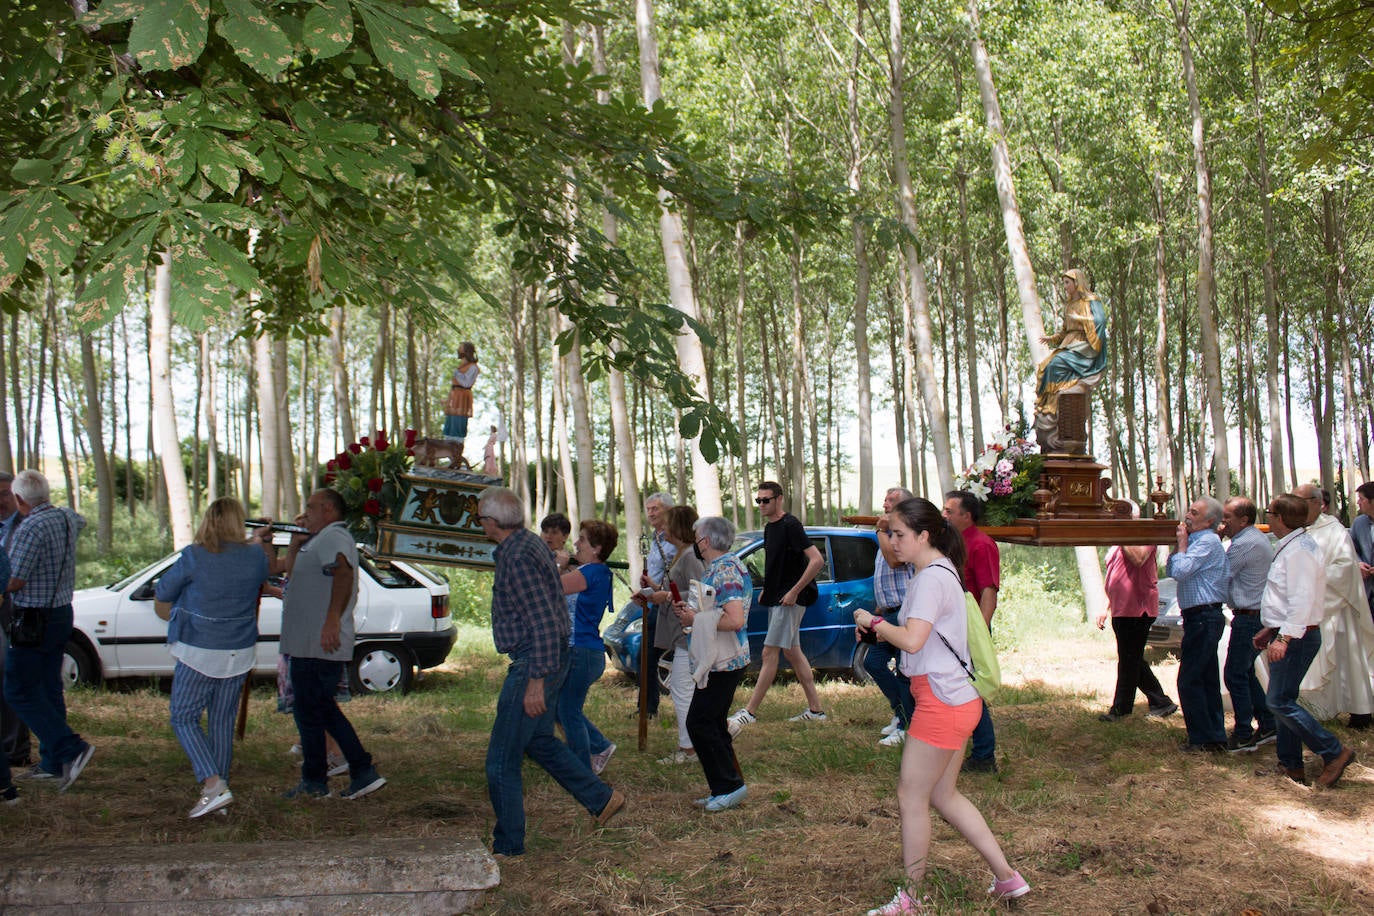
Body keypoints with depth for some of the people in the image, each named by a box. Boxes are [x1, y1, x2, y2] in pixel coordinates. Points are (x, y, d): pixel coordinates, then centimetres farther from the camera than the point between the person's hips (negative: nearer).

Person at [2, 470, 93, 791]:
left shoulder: (29, 529, -21)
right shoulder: (67, 518, 5)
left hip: (33, 618, -8)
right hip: (62, 613, 8)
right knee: (49, 689, 14)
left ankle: (71, 749, -13)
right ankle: (52, 763, 19)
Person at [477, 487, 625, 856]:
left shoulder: (518, 557, -22)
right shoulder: (528, 543, 10)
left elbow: (544, 623, -25)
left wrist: (536, 680, -24)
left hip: (533, 664, -11)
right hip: (548, 660, 11)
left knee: (501, 760, -1)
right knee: (538, 740, 24)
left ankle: (507, 844, 9)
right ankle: (601, 798, 29)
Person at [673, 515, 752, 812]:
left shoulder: (726, 570, -18)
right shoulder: (718, 568, 15)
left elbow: (734, 620, -28)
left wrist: (695, 619, -17)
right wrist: (690, 610, 9)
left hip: (725, 662, -11)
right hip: (719, 661, 11)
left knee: (700, 723, -8)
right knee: (713, 724, 13)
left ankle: (730, 785, -3)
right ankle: (724, 788, 19)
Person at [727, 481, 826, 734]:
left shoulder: (790, 525, -15)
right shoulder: (769, 527, 13)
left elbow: (817, 560, -22)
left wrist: (794, 591, -22)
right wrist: (767, 589, 14)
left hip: (790, 599, -10)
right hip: (776, 598, 10)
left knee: (769, 653, -9)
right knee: (792, 652, 12)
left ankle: (750, 712, -6)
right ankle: (815, 709, 18)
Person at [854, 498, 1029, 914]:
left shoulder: (931, 578, -17)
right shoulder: (941, 571, 15)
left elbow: (912, 641, -26)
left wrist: (872, 621, -12)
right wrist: (881, 628, 3)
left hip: (941, 702, -10)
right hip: (957, 702, 10)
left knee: (911, 797, 0)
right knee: (943, 796, 17)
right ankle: (1006, 877, 21)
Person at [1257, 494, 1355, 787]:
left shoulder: (1299, 549, -18)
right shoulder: (1290, 547, 16)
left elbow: (1302, 599, -28)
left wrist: (1284, 637, -33)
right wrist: (1271, 629, 24)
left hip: (1297, 638, -11)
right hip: (1288, 635, 11)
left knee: (1280, 702, -11)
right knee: (1282, 701, 13)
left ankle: (1334, 752, -7)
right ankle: (1291, 766, 19)